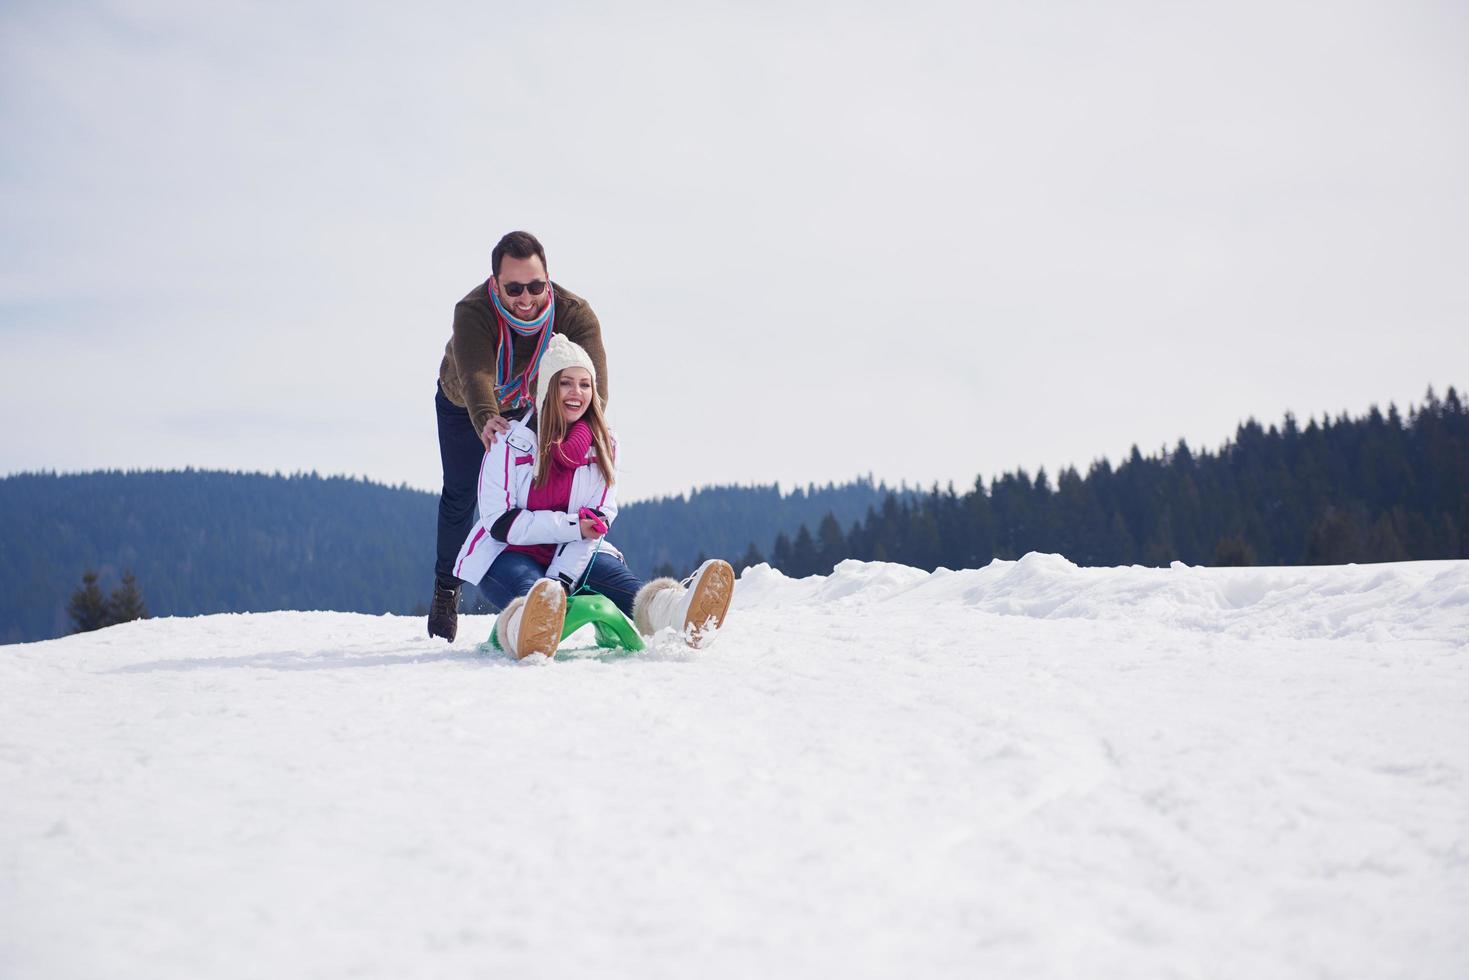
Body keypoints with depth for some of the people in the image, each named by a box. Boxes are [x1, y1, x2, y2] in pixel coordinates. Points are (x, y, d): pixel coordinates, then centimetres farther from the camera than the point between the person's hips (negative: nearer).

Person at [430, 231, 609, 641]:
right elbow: (475, 374, -57)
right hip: (464, 405, -1)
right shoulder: (472, 312, -42)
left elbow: (593, 376, -50)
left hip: (533, 407, 1)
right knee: (459, 496, 9)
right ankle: (446, 589, 30)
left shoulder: (574, 313, -37)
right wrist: (486, 419, -78)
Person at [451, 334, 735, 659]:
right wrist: (570, 525, -21)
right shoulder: (511, 442, -9)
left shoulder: (604, 446, 1)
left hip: (574, 554, 3)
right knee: (529, 591, -39)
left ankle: (680, 615, -61)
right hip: (509, 552, -3)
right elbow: (498, 521, -12)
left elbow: (598, 520, -4)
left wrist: (559, 580, -19)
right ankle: (529, 631, -76)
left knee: (621, 581, -29)